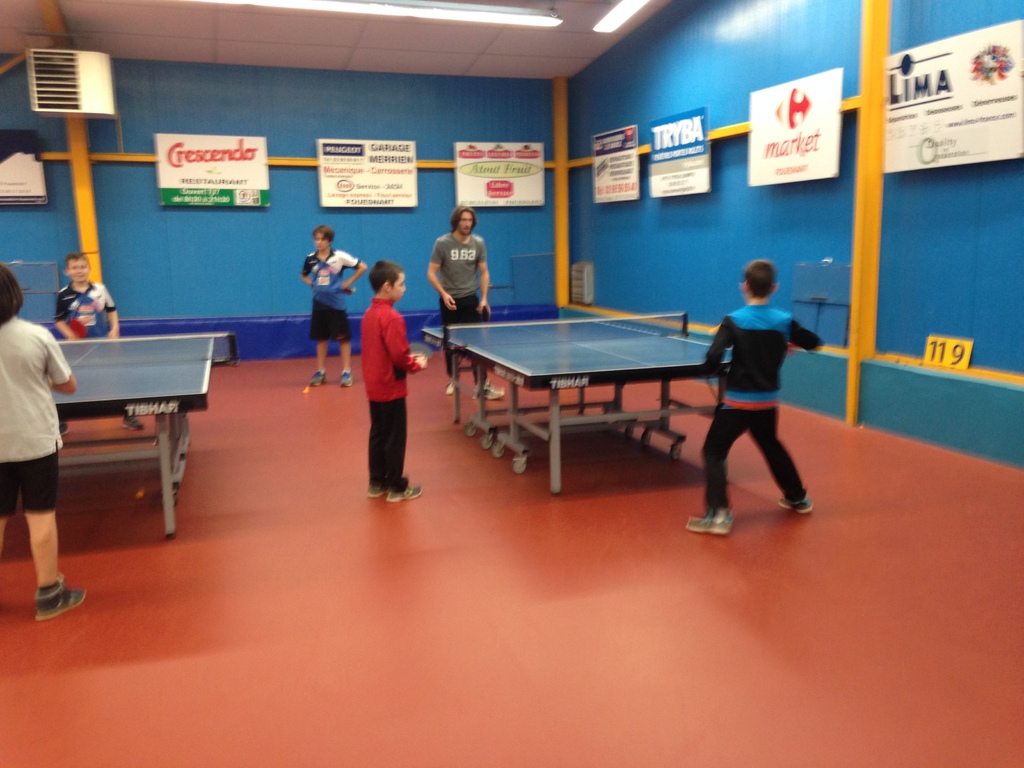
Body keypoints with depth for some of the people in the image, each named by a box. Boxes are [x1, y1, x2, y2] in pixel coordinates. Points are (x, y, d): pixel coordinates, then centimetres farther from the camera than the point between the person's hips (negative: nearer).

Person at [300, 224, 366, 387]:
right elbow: (304, 275, 21)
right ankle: (321, 371, 19)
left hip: (336, 303, -4)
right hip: (319, 304, 4)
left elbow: (362, 267, -5)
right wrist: (313, 284, 3)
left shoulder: (340, 257, -10)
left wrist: (348, 283, -5)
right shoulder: (310, 259, 2)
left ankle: (346, 372, 7)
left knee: (343, 337, 0)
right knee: (321, 338, 10)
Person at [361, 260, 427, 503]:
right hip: (390, 388, -9)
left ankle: (377, 483, 24)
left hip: (374, 387, 9)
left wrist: (409, 358, 8)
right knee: (394, 438, 2)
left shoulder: (369, 313, 8)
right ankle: (396, 487, 12)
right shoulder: (392, 317, -21)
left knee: (378, 435, 16)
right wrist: (416, 365, -6)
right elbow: (398, 355, -23)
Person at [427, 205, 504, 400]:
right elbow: (431, 273, -7)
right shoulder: (442, 243, -10)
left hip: (470, 298, 1)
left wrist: (484, 298, -7)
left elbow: (484, 272, 4)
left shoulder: (479, 243, -2)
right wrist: (443, 294, -21)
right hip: (449, 299, -1)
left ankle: (482, 384, -5)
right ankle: (453, 379, 27)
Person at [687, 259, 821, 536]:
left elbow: (714, 357, -24)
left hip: (737, 401, -5)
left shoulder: (734, 321, -14)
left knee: (713, 451, 1)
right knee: (772, 446, 28)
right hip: (768, 402, 5)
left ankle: (719, 514, -11)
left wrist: (707, 370, -4)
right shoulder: (784, 321, -2)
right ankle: (798, 497, 42)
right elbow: (814, 342, 12)